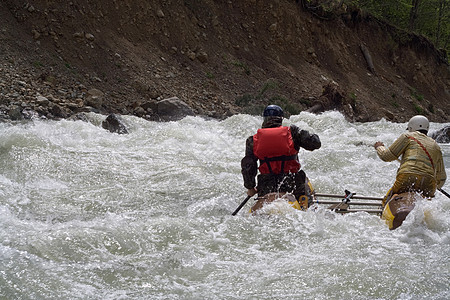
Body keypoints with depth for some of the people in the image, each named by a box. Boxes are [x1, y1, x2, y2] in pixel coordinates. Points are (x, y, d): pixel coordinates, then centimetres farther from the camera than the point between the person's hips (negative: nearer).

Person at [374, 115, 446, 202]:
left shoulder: (408, 136, 13)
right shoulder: (436, 146, 26)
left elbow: (387, 156, 11)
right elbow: (441, 178, 27)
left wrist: (379, 147, 32)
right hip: (429, 186, 3)